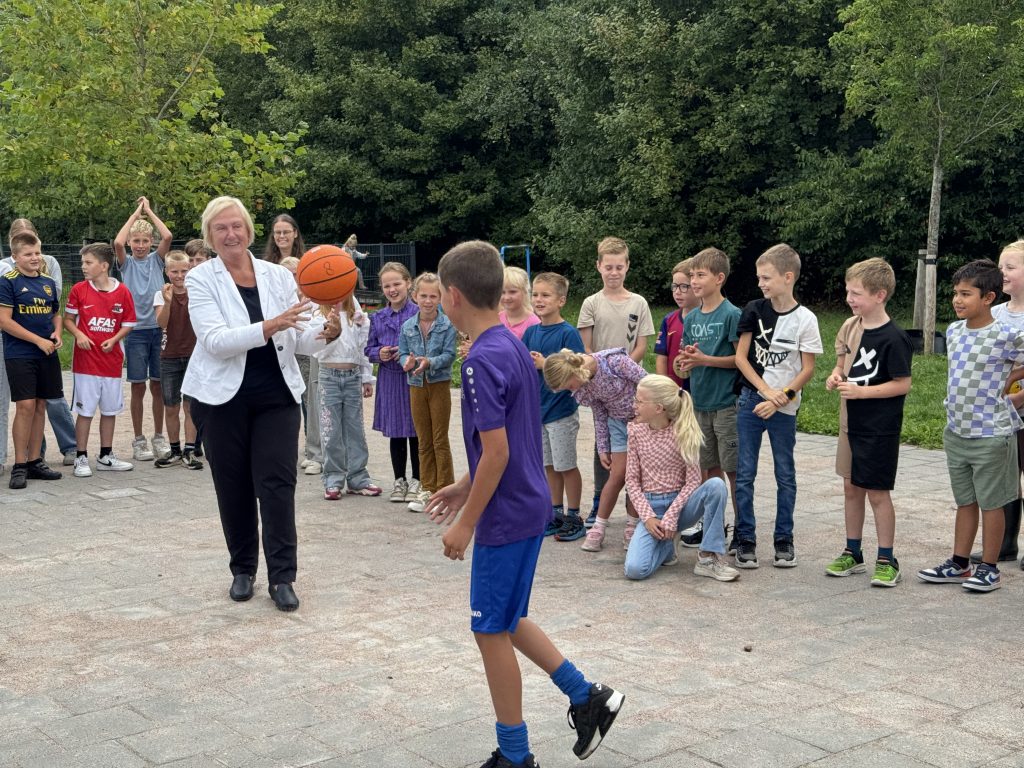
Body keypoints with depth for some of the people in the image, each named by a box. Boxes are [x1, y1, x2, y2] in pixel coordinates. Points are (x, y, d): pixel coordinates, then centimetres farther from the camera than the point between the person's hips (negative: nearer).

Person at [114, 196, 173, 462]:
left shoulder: (156, 260, 7)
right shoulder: (126, 263, 4)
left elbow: (167, 237, -10)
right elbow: (117, 243, -17)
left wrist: (149, 211, -2)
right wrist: (135, 214, -8)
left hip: (158, 329, 1)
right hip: (135, 330, -1)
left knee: (157, 385, 7)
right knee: (138, 387, 1)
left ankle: (159, 437, 17)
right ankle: (138, 441, 9)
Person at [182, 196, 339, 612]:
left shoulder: (279, 276, 3)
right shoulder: (201, 279, -4)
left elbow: (300, 338, 2)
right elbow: (215, 339, -17)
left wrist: (327, 332, -20)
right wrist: (269, 327, -29)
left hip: (277, 395, 1)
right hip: (223, 398, -1)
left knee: (277, 484, -4)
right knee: (234, 487, 9)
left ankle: (282, 576, 3)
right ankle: (242, 569, 25)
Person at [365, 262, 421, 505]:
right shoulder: (377, 318, 7)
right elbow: (369, 348, 11)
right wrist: (379, 353, -9)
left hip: (414, 378, -4)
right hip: (389, 379, 4)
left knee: (415, 431, 4)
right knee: (395, 433, 12)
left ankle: (416, 481, 16)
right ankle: (399, 480, 23)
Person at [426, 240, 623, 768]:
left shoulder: (483, 360, -21)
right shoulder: (513, 347, 8)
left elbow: (497, 452, -22)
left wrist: (466, 523, -15)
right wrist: (464, 487, 20)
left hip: (506, 517, -9)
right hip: (528, 507, 9)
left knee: (492, 630, 4)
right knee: (505, 621, 21)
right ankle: (587, 697, 26)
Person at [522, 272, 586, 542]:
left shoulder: (568, 333, -13)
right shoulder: (531, 333, 5)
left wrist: (545, 364, -24)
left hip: (562, 409, -6)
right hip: (537, 408, 6)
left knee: (566, 465, 5)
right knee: (549, 465, 14)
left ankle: (573, 517, 16)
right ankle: (556, 514, 25)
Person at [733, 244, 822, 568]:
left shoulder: (805, 319, -6)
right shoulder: (754, 310, 1)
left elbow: (807, 369, -4)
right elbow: (741, 357, 0)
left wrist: (781, 398, -14)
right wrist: (766, 390, -10)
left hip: (784, 409, -2)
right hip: (750, 401, 2)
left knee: (785, 475, 8)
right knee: (744, 474, 3)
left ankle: (784, 539, 19)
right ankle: (746, 539, 12)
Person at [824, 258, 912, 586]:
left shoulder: (893, 338, -17)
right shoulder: (851, 326, 4)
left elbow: (903, 384, -16)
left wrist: (861, 391, -22)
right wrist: (836, 376, -4)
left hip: (880, 427, -7)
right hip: (851, 421, 7)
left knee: (878, 492, 1)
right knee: (851, 487, 14)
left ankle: (886, 560, 13)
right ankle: (853, 553, 27)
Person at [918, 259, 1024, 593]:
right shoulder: (953, 331, 4)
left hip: (991, 434, -6)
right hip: (956, 432, 6)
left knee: (991, 502, 5)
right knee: (965, 501, 16)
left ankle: (989, 568, 15)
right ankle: (959, 564, 24)